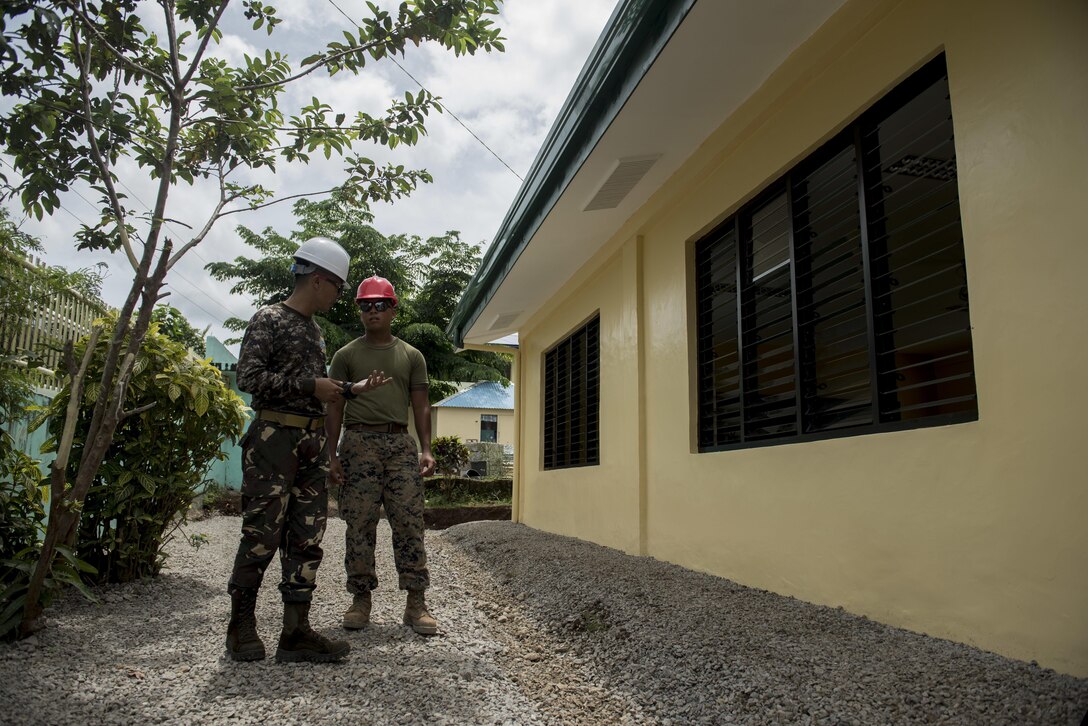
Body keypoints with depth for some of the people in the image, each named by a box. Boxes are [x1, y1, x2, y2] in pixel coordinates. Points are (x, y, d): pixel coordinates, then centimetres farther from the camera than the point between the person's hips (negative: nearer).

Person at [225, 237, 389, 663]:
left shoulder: (315, 331, 21)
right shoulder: (269, 320, -3)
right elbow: (249, 377, -13)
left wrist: (351, 389, 17)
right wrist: (310, 385, -14)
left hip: (312, 443, 8)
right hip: (274, 439, -8)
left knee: (306, 539, 4)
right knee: (262, 535, -3)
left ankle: (296, 632, 8)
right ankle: (241, 627, 13)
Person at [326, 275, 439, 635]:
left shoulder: (411, 356, 15)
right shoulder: (346, 355, 12)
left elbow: (421, 406, 12)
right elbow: (335, 407, 9)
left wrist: (426, 449, 0)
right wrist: (331, 453, -1)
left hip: (400, 442, 1)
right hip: (359, 441, -1)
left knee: (409, 521, -4)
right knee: (360, 524, 0)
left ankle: (416, 602, 0)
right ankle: (361, 599, 11)